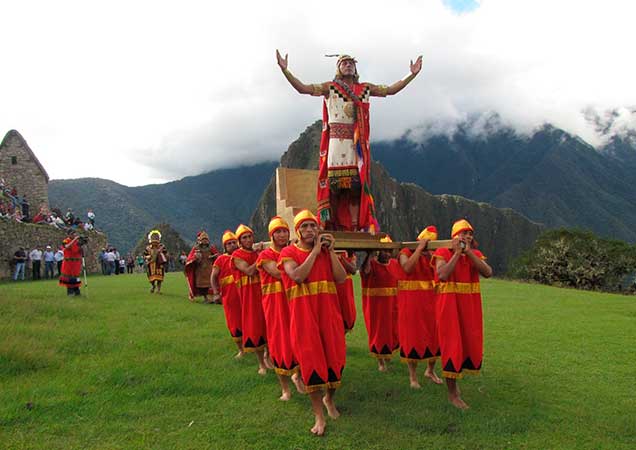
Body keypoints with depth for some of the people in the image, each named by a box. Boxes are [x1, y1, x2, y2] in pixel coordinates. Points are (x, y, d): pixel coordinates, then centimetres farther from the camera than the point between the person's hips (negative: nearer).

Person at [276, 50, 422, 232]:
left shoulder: (365, 88, 17)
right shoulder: (330, 87, 6)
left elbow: (390, 90, 20)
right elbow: (303, 88, -2)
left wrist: (412, 74, 17)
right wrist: (285, 70, -13)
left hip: (357, 145, 3)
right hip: (336, 141, -3)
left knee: (356, 186, -1)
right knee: (334, 186, -6)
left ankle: (355, 228, 2)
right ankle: (330, 226, -2)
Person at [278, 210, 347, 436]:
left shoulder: (326, 251, 9)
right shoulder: (288, 252, -2)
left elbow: (341, 278, -2)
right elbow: (298, 276, -21)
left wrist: (330, 250, -7)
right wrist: (315, 251, -13)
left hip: (329, 312, 4)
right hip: (303, 314, -3)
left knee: (334, 357, 9)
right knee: (311, 360, 0)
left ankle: (329, 399, 38)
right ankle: (319, 416, 14)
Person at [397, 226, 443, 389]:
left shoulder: (431, 254, 9)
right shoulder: (405, 253, -5)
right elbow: (408, 268, -26)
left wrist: (431, 256, -12)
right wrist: (419, 249, -22)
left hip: (429, 300, 5)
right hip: (410, 301, -5)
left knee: (434, 334, 8)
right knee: (412, 336, 1)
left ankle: (430, 370, 29)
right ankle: (413, 376, 13)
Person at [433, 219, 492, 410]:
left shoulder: (476, 255, 8)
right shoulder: (443, 253, -5)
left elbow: (488, 272, -11)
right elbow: (443, 275, -23)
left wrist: (469, 252, -13)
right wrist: (457, 253, -16)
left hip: (471, 306, 5)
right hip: (450, 305, -5)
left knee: (470, 343, 11)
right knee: (452, 345, -2)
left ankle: (453, 378, 34)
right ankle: (452, 394, 8)